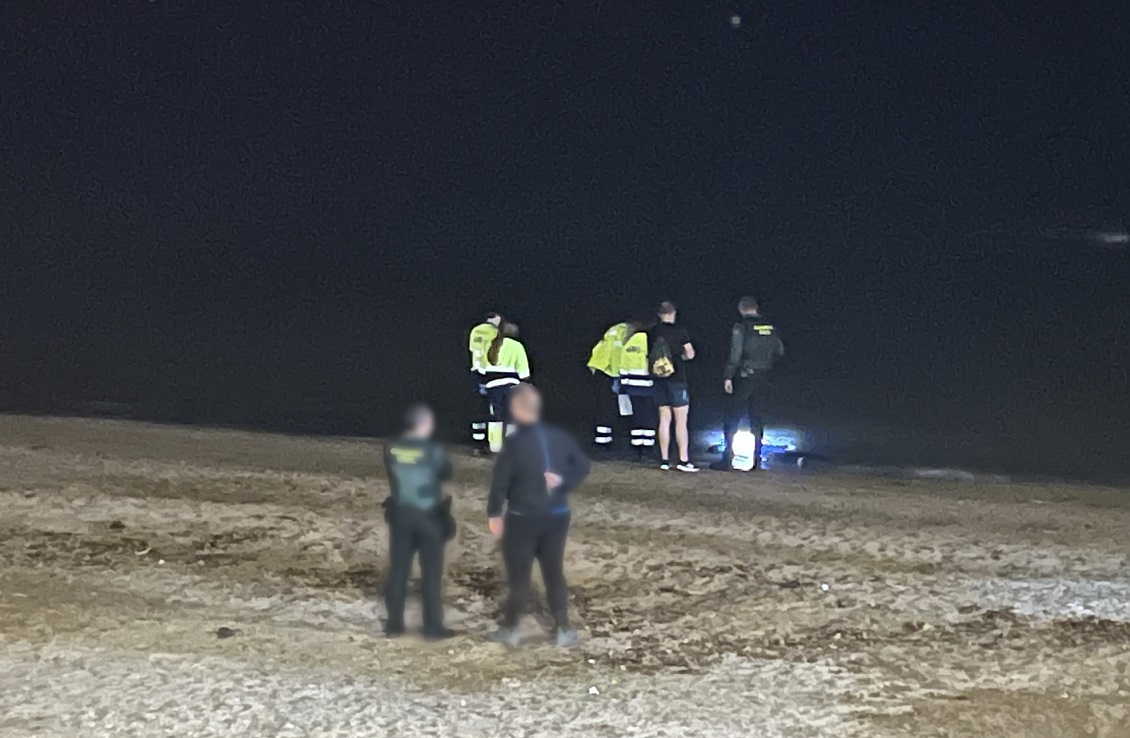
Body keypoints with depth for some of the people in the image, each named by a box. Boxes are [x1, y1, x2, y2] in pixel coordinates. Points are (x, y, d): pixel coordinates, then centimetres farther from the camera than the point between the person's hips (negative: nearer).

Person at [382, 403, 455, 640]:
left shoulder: (392, 449, -6)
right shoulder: (433, 450, -16)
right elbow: (446, 474, 1)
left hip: (401, 514, 4)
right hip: (429, 516, -3)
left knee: (398, 570, 12)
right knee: (431, 572, 6)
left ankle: (394, 624, 17)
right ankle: (433, 627, 10)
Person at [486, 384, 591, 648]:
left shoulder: (514, 443, -16)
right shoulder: (560, 437, -1)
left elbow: (500, 481, -14)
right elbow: (583, 467, 4)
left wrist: (494, 513, -2)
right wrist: (563, 482, -4)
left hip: (522, 518, -4)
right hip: (557, 515, 4)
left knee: (518, 574, 8)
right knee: (554, 572, 14)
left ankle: (510, 630, 18)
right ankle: (563, 629, 15)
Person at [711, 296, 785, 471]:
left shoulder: (741, 327, -11)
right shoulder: (770, 328, 6)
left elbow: (735, 355, -17)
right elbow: (780, 351, 14)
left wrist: (728, 377, -14)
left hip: (743, 378, -5)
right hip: (762, 379, 5)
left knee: (732, 419, 0)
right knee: (756, 419, 13)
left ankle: (727, 460, -3)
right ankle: (755, 459, 14)